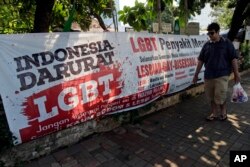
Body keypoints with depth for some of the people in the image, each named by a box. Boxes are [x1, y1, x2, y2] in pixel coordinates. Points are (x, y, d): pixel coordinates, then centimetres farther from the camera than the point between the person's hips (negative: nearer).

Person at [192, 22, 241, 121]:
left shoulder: (226, 43, -1)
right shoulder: (207, 45, 7)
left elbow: (233, 58, -2)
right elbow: (201, 60, 9)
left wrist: (236, 73, -5)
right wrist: (196, 74, 7)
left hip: (222, 75, -4)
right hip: (208, 75, 4)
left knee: (220, 96, -2)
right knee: (211, 96, 10)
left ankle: (223, 113, 24)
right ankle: (214, 113, 26)